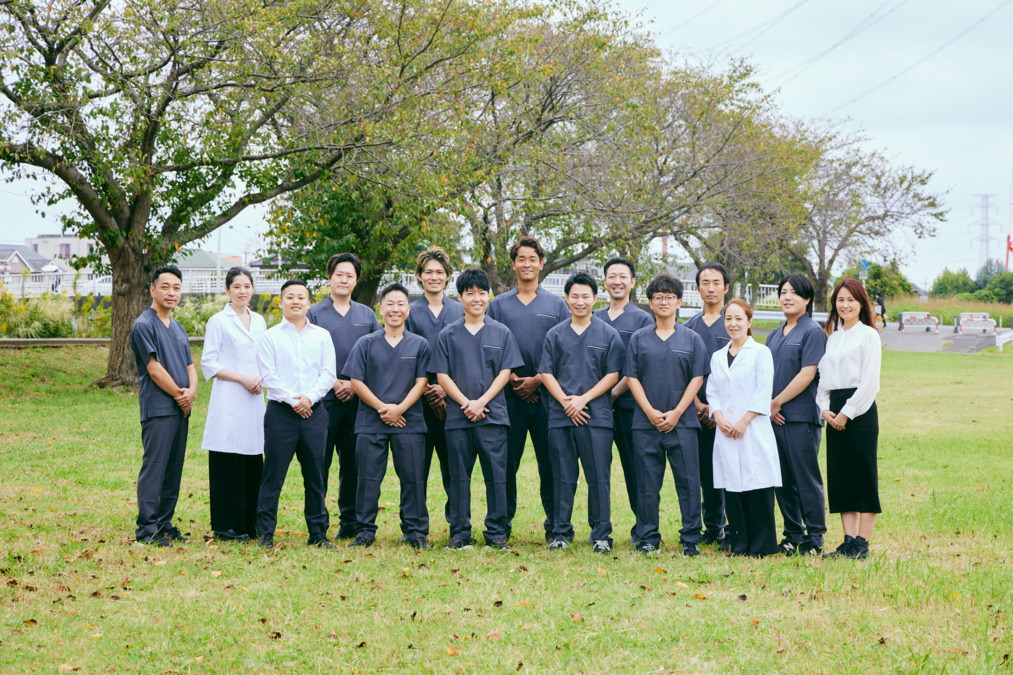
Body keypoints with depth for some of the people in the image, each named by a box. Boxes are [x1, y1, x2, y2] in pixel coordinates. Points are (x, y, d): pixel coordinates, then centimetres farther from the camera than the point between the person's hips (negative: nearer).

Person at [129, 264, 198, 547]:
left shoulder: (178, 329, 19)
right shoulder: (144, 325, -7)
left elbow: (190, 366, 16)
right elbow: (154, 368, -12)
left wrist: (191, 391, -4)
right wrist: (180, 395, -6)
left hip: (181, 409, 8)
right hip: (157, 408, -8)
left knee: (174, 469, 9)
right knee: (154, 467, -8)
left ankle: (164, 523, 16)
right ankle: (146, 529, -6)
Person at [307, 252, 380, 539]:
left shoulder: (367, 315, 14)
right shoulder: (315, 314, 5)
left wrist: (355, 384, -3)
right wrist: (333, 383, -9)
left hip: (358, 400, 3)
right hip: (324, 399, -3)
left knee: (354, 462, 6)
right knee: (320, 462, -3)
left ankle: (350, 521, 13)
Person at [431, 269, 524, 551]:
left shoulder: (501, 333, 8)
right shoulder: (448, 335, 8)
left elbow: (505, 372, 3)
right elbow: (442, 375, 3)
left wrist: (481, 402, -8)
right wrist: (466, 403, -9)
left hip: (493, 415, 0)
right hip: (457, 417, 1)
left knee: (496, 475, -2)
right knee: (459, 476, 3)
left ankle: (497, 533, 5)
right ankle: (460, 533, 10)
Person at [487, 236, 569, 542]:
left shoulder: (556, 304, 10)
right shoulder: (499, 305, 11)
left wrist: (538, 379, -7)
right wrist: (512, 378, -8)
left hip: (547, 392, 0)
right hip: (509, 394, 0)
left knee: (550, 460, 0)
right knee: (506, 460, 1)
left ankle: (555, 525, 8)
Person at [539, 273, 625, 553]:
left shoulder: (608, 335, 7)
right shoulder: (555, 335, 12)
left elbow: (613, 375, 3)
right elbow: (546, 374, 8)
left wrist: (583, 399, -8)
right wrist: (565, 401, -7)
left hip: (597, 416, -1)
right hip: (561, 416, 2)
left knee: (599, 477, -3)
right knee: (563, 477, 4)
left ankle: (601, 535, 3)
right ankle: (561, 532, 11)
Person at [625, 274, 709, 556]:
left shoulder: (692, 339, 6)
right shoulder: (639, 339, 8)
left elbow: (697, 378, 2)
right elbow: (632, 377, 4)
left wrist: (677, 412, -7)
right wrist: (651, 411, -7)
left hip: (682, 421, -1)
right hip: (646, 423, 1)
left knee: (688, 481, -3)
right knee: (647, 482, 3)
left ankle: (690, 540, 3)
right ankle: (647, 538, 11)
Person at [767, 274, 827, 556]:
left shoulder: (813, 332, -4)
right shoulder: (774, 335, 18)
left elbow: (807, 374, -12)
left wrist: (777, 402, -9)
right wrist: (766, 406, 0)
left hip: (801, 416, -7)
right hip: (774, 416, 7)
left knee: (807, 478, -5)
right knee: (782, 480, 9)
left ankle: (815, 538, 0)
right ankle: (793, 535, 18)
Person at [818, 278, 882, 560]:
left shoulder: (869, 335, -2)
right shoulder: (832, 338, 17)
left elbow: (870, 381, -9)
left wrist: (847, 412, -12)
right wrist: (825, 408, 1)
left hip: (860, 410, -6)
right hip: (835, 412, 7)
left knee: (864, 476, -5)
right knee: (840, 476, 4)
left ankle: (862, 543, -3)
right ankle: (849, 541, 8)